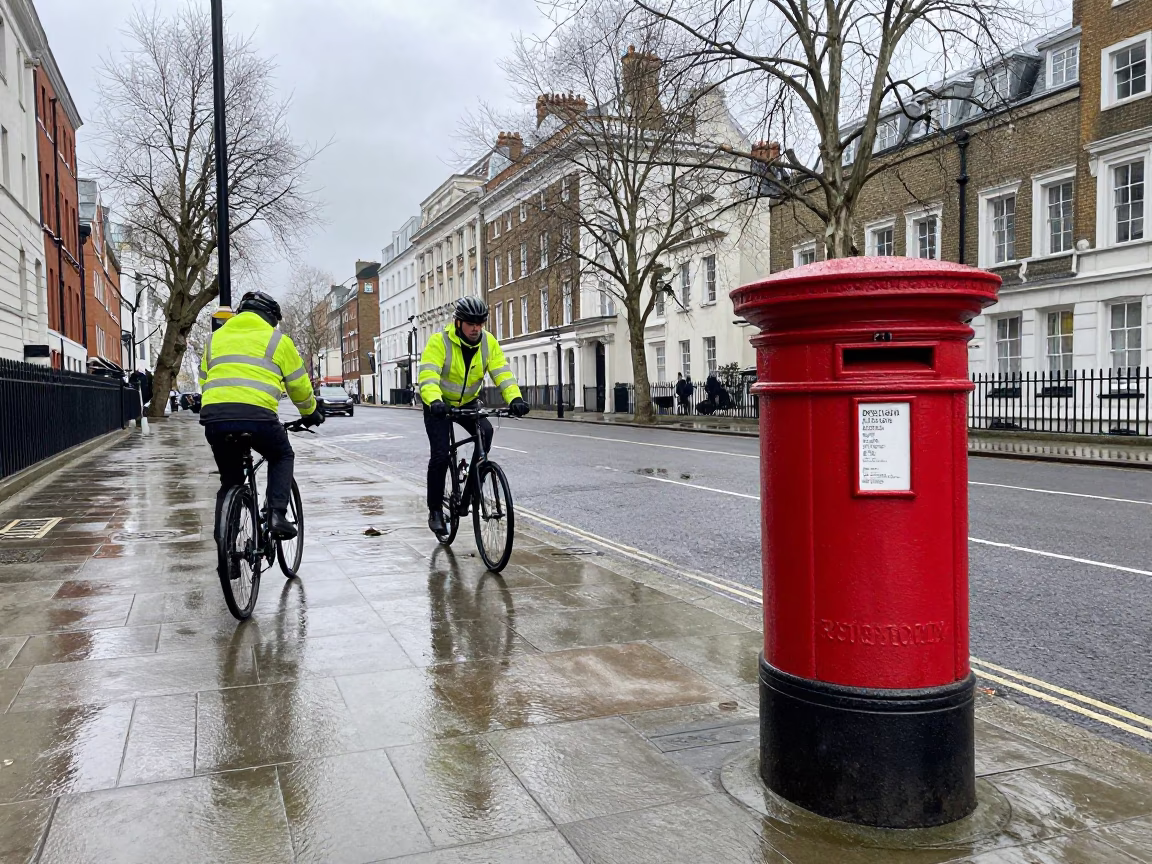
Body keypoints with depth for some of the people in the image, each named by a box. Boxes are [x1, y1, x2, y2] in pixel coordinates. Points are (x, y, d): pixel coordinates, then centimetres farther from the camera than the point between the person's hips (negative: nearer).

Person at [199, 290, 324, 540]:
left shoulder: (216, 337, 27)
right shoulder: (277, 340, 15)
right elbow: (299, 385, 20)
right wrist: (310, 413, 37)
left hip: (213, 416, 4)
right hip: (256, 414, -4)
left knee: (230, 480, 21)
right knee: (282, 457, 24)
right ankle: (277, 515, 6)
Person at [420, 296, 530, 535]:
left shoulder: (488, 342, -11)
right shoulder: (439, 341, -23)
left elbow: (502, 372, -18)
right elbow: (428, 376, -34)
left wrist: (515, 398, -36)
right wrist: (434, 401, -53)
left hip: (468, 403, 3)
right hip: (439, 405, -3)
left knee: (485, 432, -26)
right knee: (440, 455, -14)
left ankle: (470, 492, -12)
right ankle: (435, 510, 4)